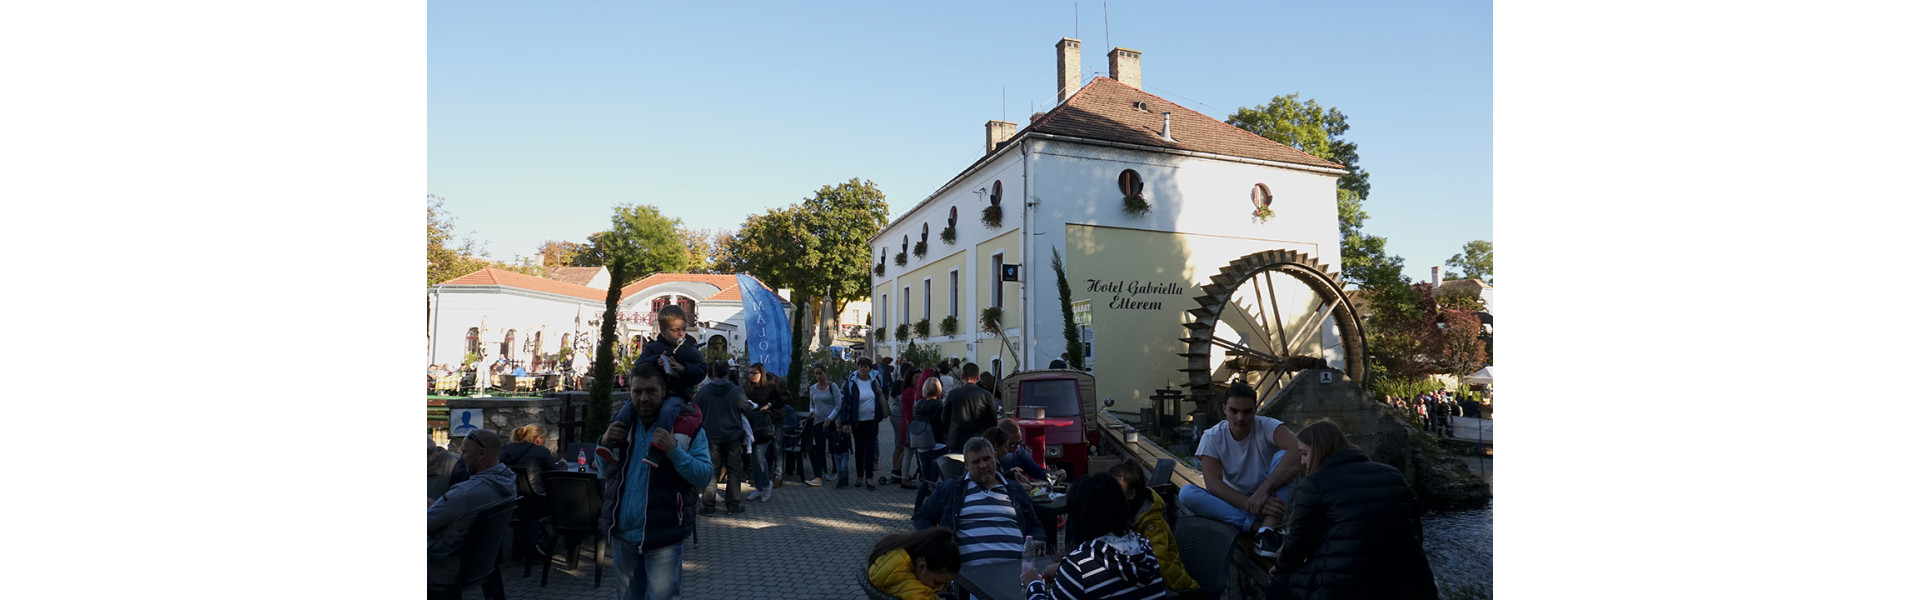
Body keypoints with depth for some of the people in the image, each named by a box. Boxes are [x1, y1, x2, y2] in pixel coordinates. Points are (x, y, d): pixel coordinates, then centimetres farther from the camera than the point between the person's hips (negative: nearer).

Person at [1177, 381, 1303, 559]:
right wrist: (1250, 504, -35)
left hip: (1269, 503, -1)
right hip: (1233, 506, 1)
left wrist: (1263, 490, -41)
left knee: (1282, 456, -26)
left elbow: (1298, 454, -33)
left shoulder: (1267, 427, -13)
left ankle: (1266, 530, -37)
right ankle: (1258, 527, -32)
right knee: (1186, 492, -26)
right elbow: (1213, 484, -19)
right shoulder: (1212, 437, -8)